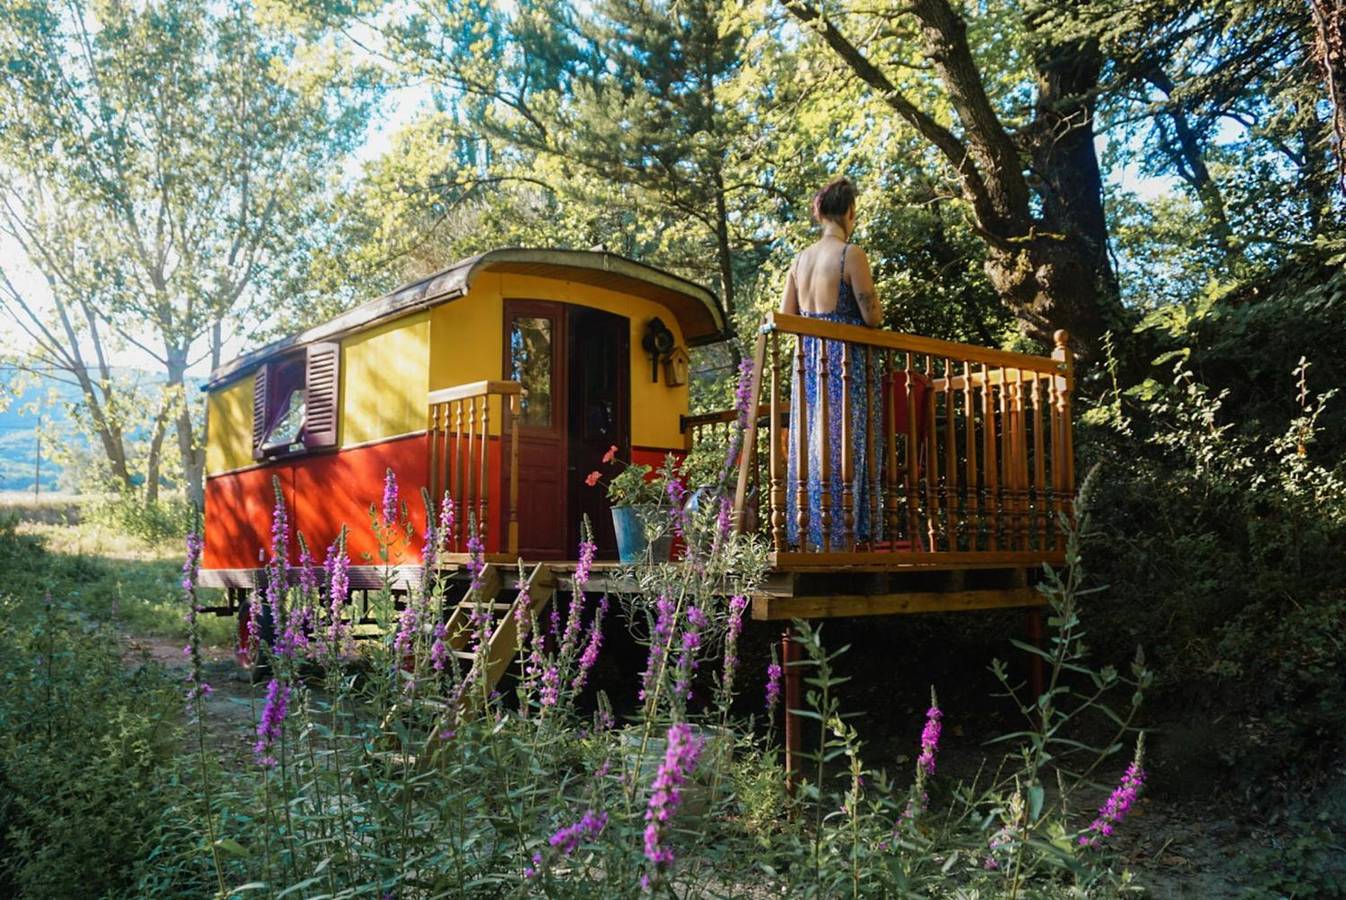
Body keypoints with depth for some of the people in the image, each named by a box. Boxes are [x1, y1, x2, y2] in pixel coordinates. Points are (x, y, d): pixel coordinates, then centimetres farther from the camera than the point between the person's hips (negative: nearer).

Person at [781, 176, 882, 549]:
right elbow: (872, 317, -10)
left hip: (808, 358, 6)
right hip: (845, 360, -6)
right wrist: (874, 305, 11)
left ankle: (806, 537, 14)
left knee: (812, 445, 10)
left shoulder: (801, 258, 10)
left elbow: (785, 317, 13)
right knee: (842, 446, -4)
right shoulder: (851, 254, -9)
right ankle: (838, 536, -3)